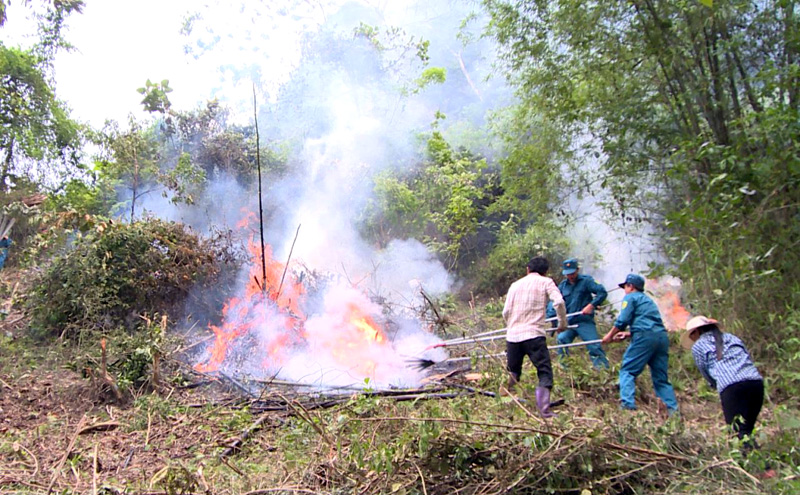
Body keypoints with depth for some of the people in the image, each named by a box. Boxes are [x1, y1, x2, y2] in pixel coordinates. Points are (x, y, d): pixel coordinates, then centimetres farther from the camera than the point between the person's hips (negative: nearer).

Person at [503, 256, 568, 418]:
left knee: (513, 373, 16)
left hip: (513, 336, 4)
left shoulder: (515, 285, 15)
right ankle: (544, 409, -10)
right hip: (534, 335, -4)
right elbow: (558, 302, -10)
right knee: (545, 372, 0)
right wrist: (563, 323, 4)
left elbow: (506, 312, 10)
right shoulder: (546, 282, 6)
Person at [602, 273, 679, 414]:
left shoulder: (630, 297, 7)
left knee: (627, 370, -3)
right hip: (662, 336, 8)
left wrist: (610, 335, 8)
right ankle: (673, 409, 5)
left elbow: (622, 321, -3)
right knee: (661, 377, 13)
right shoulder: (648, 300, 31)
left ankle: (628, 405, -17)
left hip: (645, 337, -8)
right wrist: (628, 334, 26)